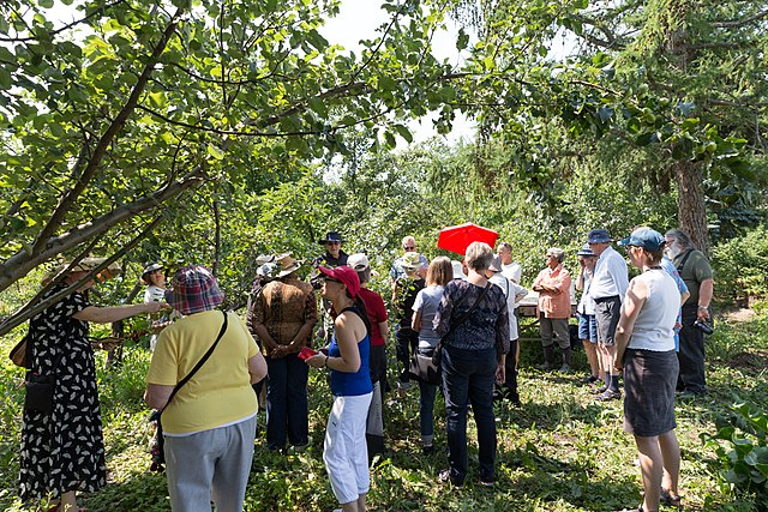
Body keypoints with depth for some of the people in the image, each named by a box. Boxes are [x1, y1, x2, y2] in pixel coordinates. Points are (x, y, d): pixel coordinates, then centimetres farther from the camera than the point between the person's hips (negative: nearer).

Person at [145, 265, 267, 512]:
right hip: (242, 419, 4)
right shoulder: (235, 322, -4)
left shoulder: (173, 334, -15)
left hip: (193, 429, -4)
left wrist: (147, 396, 6)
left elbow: (157, 400, -16)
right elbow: (259, 371, 2)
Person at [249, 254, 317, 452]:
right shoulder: (306, 290, -6)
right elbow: (310, 321, -15)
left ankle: (276, 442, 21)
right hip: (297, 349, -1)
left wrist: (274, 345, -9)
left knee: (275, 393, 11)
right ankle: (298, 441, 21)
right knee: (297, 393, 11)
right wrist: (291, 346, -15)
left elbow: (256, 322, -6)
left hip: (273, 349, 1)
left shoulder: (266, 289, -2)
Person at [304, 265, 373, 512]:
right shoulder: (355, 313, 8)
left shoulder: (344, 321, -23)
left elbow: (352, 364, -26)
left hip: (350, 396, -10)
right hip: (361, 392, 10)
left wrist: (324, 361, -12)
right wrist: (327, 356, 9)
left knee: (335, 455, 1)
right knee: (356, 450, 20)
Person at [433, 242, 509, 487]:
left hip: (456, 356, -3)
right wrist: (501, 363, 17)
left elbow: (439, 326, -14)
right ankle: (488, 474, 25)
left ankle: (457, 474, 18)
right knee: (485, 412, 14)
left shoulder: (454, 288, -14)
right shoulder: (497, 293, -3)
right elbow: (503, 332, 5)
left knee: (456, 413, 8)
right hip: (486, 357, 4)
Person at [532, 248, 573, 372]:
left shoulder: (564, 273, -7)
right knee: (546, 337, 11)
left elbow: (557, 289, -18)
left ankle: (566, 364, 10)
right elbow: (535, 287, 3)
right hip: (544, 309, 7)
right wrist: (551, 288, -10)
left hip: (558, 310, -7)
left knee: (562, 338, 1)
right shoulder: (544, 272, 14)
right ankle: (548, 362, 22)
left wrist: (543, 285, -6)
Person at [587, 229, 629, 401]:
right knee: (602, 345, 17)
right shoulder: (602, 259, 16)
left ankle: (614, 389, 0)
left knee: (610, 346, -7)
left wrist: (624, 311, -20)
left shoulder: (612, 258, -15)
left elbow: (623, 286, -19)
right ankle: (608, 384, 29)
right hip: (601, 305, 11)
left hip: (610, 305, -11)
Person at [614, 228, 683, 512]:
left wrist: (619, 360, -1)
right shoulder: (671, 282, 11)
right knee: (665, 429, 22)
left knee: (646, 437, -1)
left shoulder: (641, 282, -17)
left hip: (644, 360, -9)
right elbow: (669, 323, 15)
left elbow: (624, 330, -17)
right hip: (669, 357, 10)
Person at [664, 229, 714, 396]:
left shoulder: (695, 257, -8)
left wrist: (703, 307, -23)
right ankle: (678, 384, 25)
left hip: (689, 313, -9)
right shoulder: (671, 261, 19)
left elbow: (707, 282, -18)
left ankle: (695, 387, 6)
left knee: (690, 351, -3)